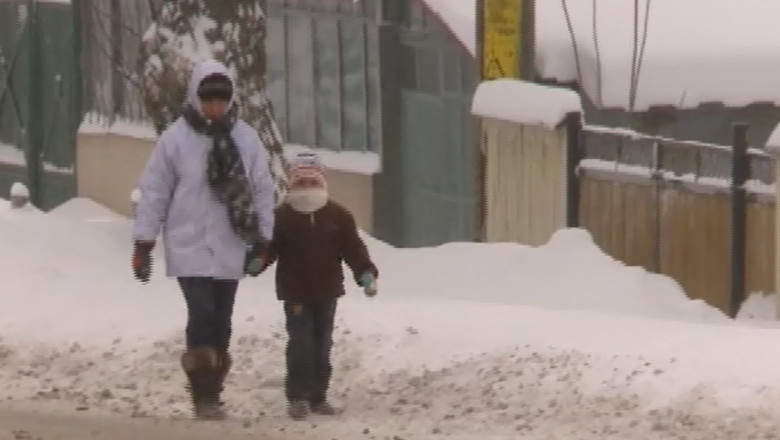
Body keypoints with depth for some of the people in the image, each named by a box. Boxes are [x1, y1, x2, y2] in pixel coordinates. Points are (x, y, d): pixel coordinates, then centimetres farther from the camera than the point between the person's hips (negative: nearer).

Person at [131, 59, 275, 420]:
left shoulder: (246, 139, 1)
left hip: (230, 248, 3)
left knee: (221, 324, 7)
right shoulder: (176, 138, -6)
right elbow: (154, 192, -3)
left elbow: (263, 192, 8)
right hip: (189, 246, -3)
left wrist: (262, 242, 7)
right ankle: (204, 395, -9)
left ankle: (212, 394, 15)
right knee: (202, 316, -14)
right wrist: (143, 244, -3)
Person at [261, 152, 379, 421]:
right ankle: (297, 397, -4)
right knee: (300, 345, -10)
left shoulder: (337, 216, 0)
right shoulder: (282, 216, -4)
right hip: (295, 292, -3)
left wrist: (366, 273, -17)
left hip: (327, 292, 3)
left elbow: (353, 248, -3)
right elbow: (269, 249, -7)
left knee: (322, 346, 10)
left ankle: (318, 397, 19)